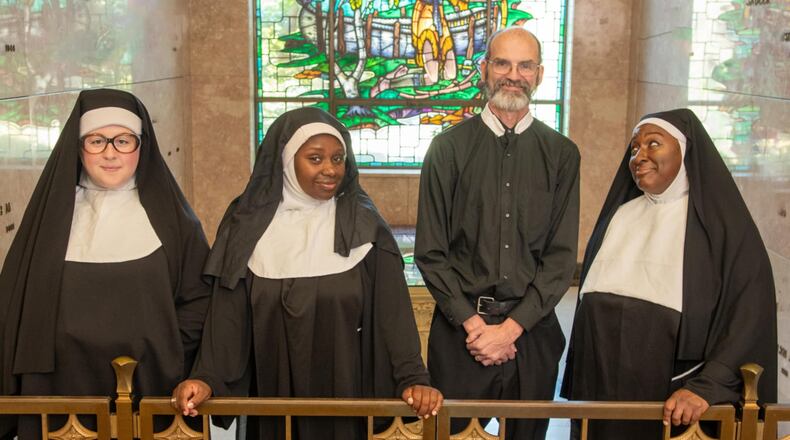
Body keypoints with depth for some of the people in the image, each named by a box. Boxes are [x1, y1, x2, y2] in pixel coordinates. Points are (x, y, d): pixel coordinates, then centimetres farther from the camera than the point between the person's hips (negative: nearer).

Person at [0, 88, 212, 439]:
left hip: (149, 387, -1)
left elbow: (200, 298, 0)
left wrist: (162, 357, -9)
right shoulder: (52, 212, 5)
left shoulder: (169, 216, 0)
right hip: (59, 390, 1)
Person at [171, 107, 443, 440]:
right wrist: (208, 377, -18)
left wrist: (413, 378, -21)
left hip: (347, 392, 0)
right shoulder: (250, 225, -3)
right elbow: (229, 312, -5)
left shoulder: (364, 225, -4)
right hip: (273, 395, 1)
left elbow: (392, 309, -9)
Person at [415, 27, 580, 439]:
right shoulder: (448, 148, 0)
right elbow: (430, 251, -2)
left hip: (532, 327, 1)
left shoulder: (561, 154, 3)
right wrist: (472, 322, -10)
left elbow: (562, 255, -1)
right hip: (460, 324, -1)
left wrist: (512, 327, -9)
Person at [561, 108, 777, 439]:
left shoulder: (724, 224, -6)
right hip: (599, 390, 4)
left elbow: (750, 319, -11)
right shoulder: (619, 216, 8)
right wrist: (576, 385, 8)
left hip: (673, 407, -4)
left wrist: (705, 388, -21)